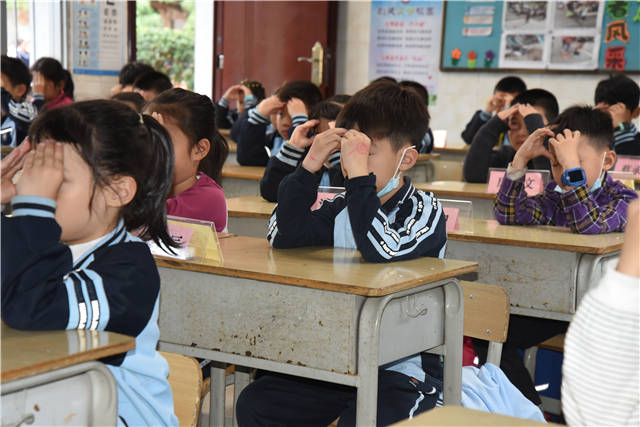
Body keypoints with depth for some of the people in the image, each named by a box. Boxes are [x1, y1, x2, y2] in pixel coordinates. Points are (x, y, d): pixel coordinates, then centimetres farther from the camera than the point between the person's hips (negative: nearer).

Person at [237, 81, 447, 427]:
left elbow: (383, 250, -28)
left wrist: (359, 174, -28)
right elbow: (283, 235, -1)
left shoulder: (424, 211, -9)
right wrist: (309, 166, -8)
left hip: (401, 369, -6)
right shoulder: (343, 209, 8)